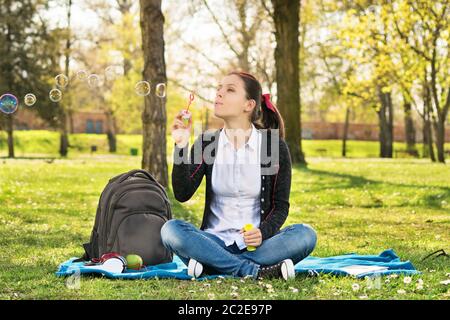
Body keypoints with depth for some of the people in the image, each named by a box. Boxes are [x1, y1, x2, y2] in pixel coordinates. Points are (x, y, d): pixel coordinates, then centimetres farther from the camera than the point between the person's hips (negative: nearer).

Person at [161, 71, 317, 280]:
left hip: (255, 243, -1)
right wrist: (181, 147, -18)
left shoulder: (275, 147, -2)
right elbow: (182, 194, -7)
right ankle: (255, 271, -30)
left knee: (305, 234, -29)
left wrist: (263, 233, -19)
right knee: (171, 229, -28)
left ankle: (210, 266, -27)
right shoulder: (206, 143, 4)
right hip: (215, 241, 1)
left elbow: (280, 206, 1)